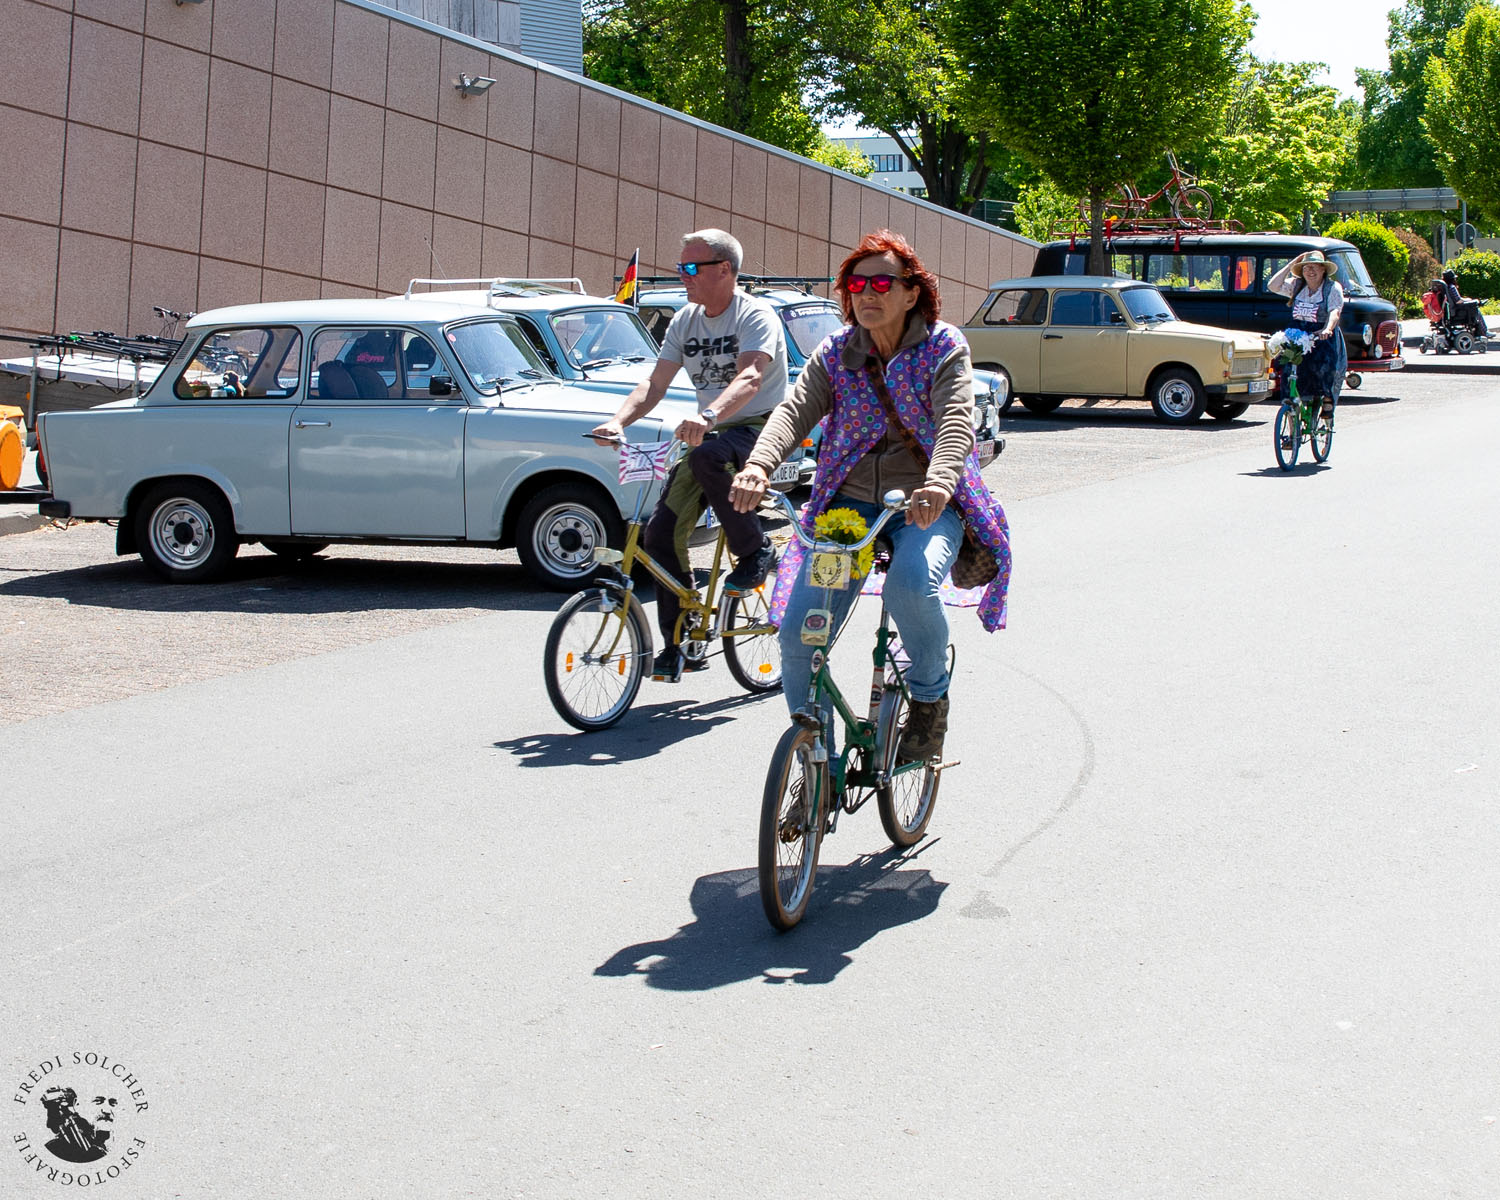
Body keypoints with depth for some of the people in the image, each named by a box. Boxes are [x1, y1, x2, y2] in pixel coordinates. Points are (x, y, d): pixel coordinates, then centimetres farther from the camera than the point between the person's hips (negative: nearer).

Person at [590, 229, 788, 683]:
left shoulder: (755, 315, -13)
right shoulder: (685, 321, 9)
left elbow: (749, 377, -30)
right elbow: (655, 384, 3)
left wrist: (708, 416, -49)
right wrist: (618, 421, -16)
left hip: (759, 429, -7)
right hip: (711, 434, 7)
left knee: (707, 456, -40)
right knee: (661, 534, -8)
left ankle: (755, 551, -17)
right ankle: (681, 645, 4)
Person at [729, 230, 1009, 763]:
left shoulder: (943, 348, -3)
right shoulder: (836, 352, 6)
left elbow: (956, 421, -19)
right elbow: (796, 409, -9)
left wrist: (938, 483, -41)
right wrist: (758, 466, -31)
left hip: (925, 508, -3)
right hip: (847, 504, 3)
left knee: (912, 584, -37)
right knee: (797, 634, -12)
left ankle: (930, 696, -6)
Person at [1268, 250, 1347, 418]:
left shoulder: (1333, 288, -1)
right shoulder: (1296, 285, 11)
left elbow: (1335, 312, -14)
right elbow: (1273, 286, 0)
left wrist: (1327, 329, -34)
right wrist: (1291, 265, 2)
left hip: (1324, 339, -4)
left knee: (1327, 365, -27)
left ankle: (1328, 398, -3)